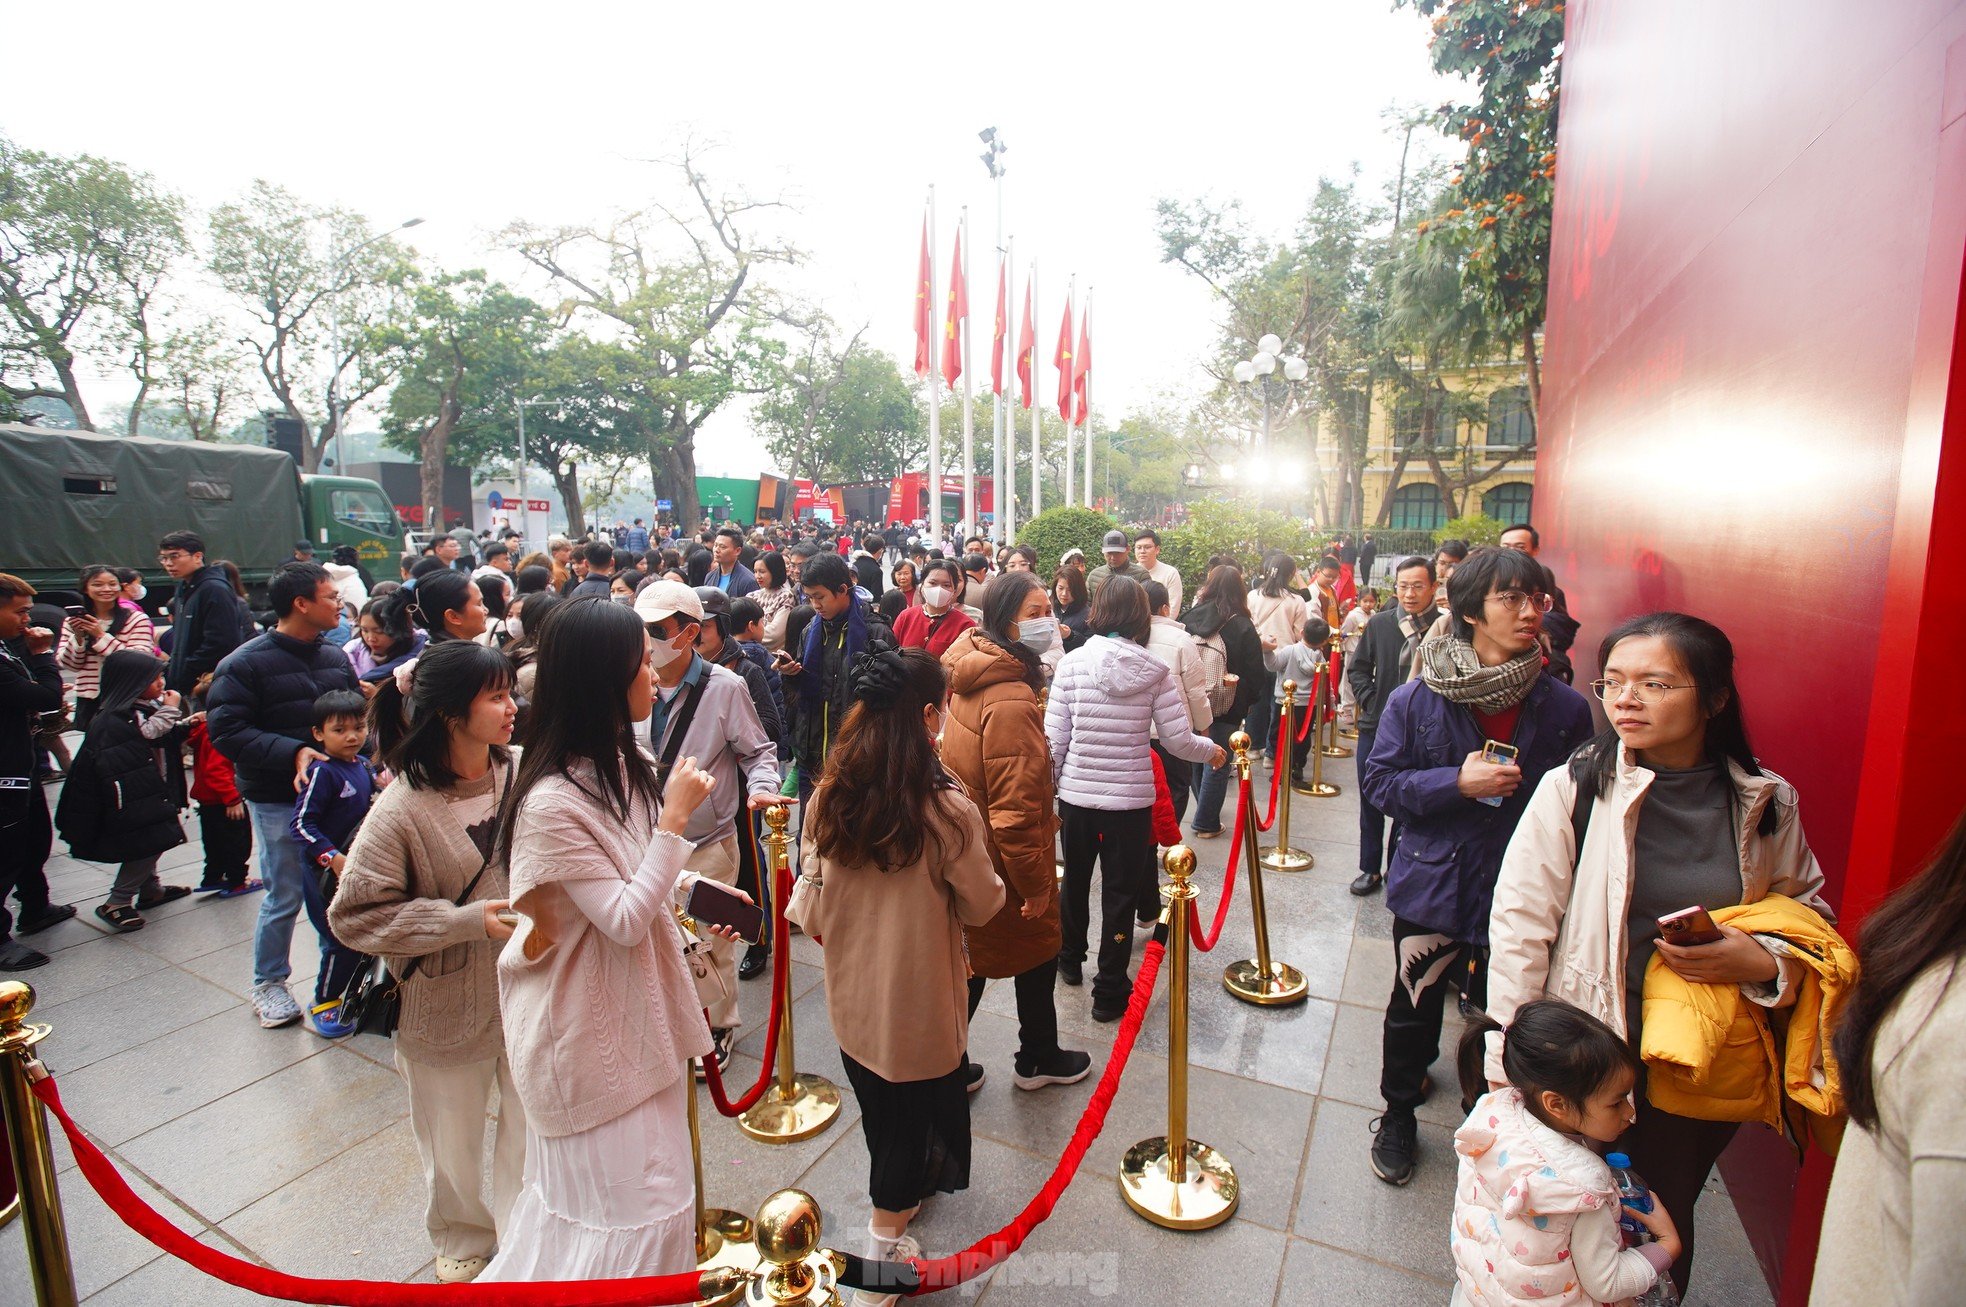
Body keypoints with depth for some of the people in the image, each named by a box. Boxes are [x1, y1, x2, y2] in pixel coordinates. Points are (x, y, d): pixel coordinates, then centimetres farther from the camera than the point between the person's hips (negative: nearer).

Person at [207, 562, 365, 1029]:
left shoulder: (335, 657, 6)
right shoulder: (245, 663, -10)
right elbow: (226, 730, -13)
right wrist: (292, 753, -24)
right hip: (277, 799, -5)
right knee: (285, 895, 4)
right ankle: (268, 984, 25)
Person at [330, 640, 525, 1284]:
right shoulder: (403, 809, -20)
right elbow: (355, 914, -15)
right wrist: (470, 920, -22)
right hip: (448, 1007, -2)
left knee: (532, 1127, 18)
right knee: (454, 1146, 21)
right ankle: (463, 1240, 51)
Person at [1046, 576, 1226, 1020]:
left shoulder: (1073, 662, -8)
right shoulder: (1155, 671, -8)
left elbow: (1054, 739, -6)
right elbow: (1178, 740, -6)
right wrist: (1210, 750, 16)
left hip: (1077, 795, 1)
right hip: (1130, 800, -1)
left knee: (1075, 881, 24)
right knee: (1120, 895, 12)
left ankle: (1070, 960, 45)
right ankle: (1110, 992, 23)